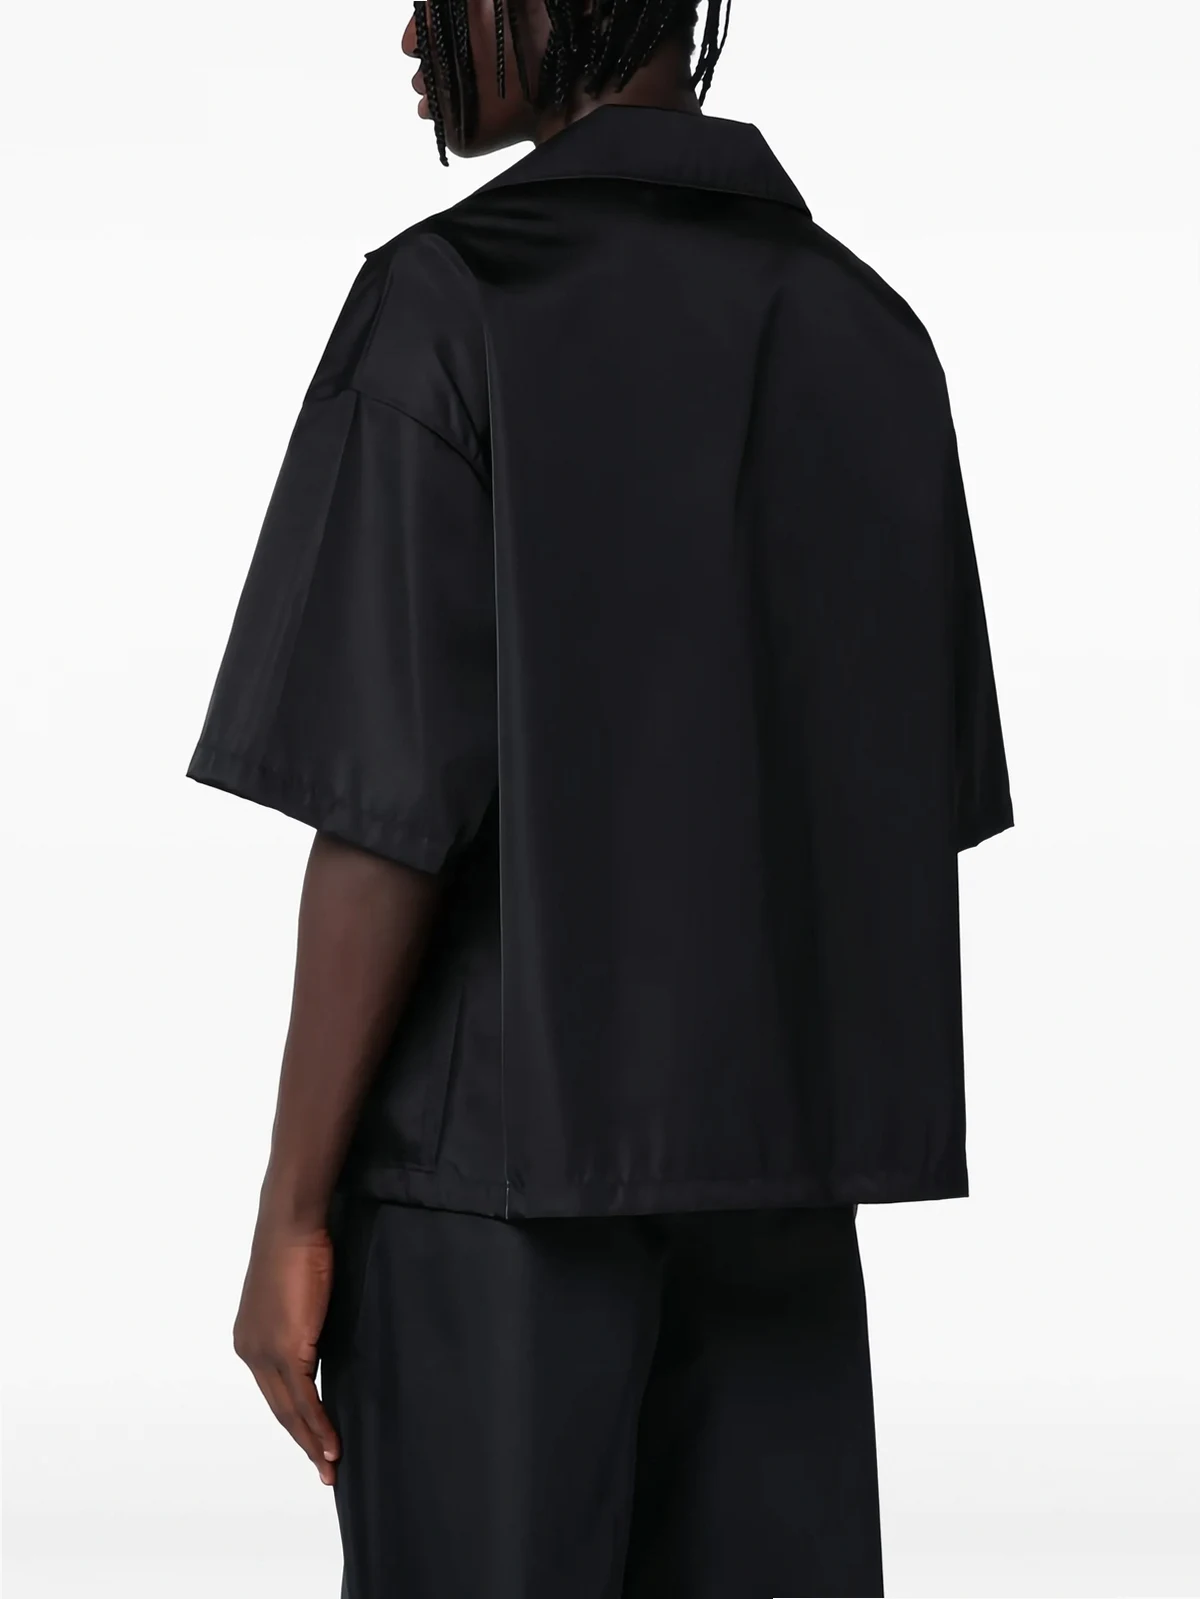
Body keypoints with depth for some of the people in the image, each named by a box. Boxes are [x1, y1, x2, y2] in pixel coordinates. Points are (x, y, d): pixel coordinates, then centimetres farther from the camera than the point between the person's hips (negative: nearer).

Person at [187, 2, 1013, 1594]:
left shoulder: (450, 304, -11)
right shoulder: (868, 329, 7)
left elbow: (390, 809, -15)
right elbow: (926, 798, 10)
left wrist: (292, 1211, -8)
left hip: (493, 1165, -5)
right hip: (781, 1162, 5)